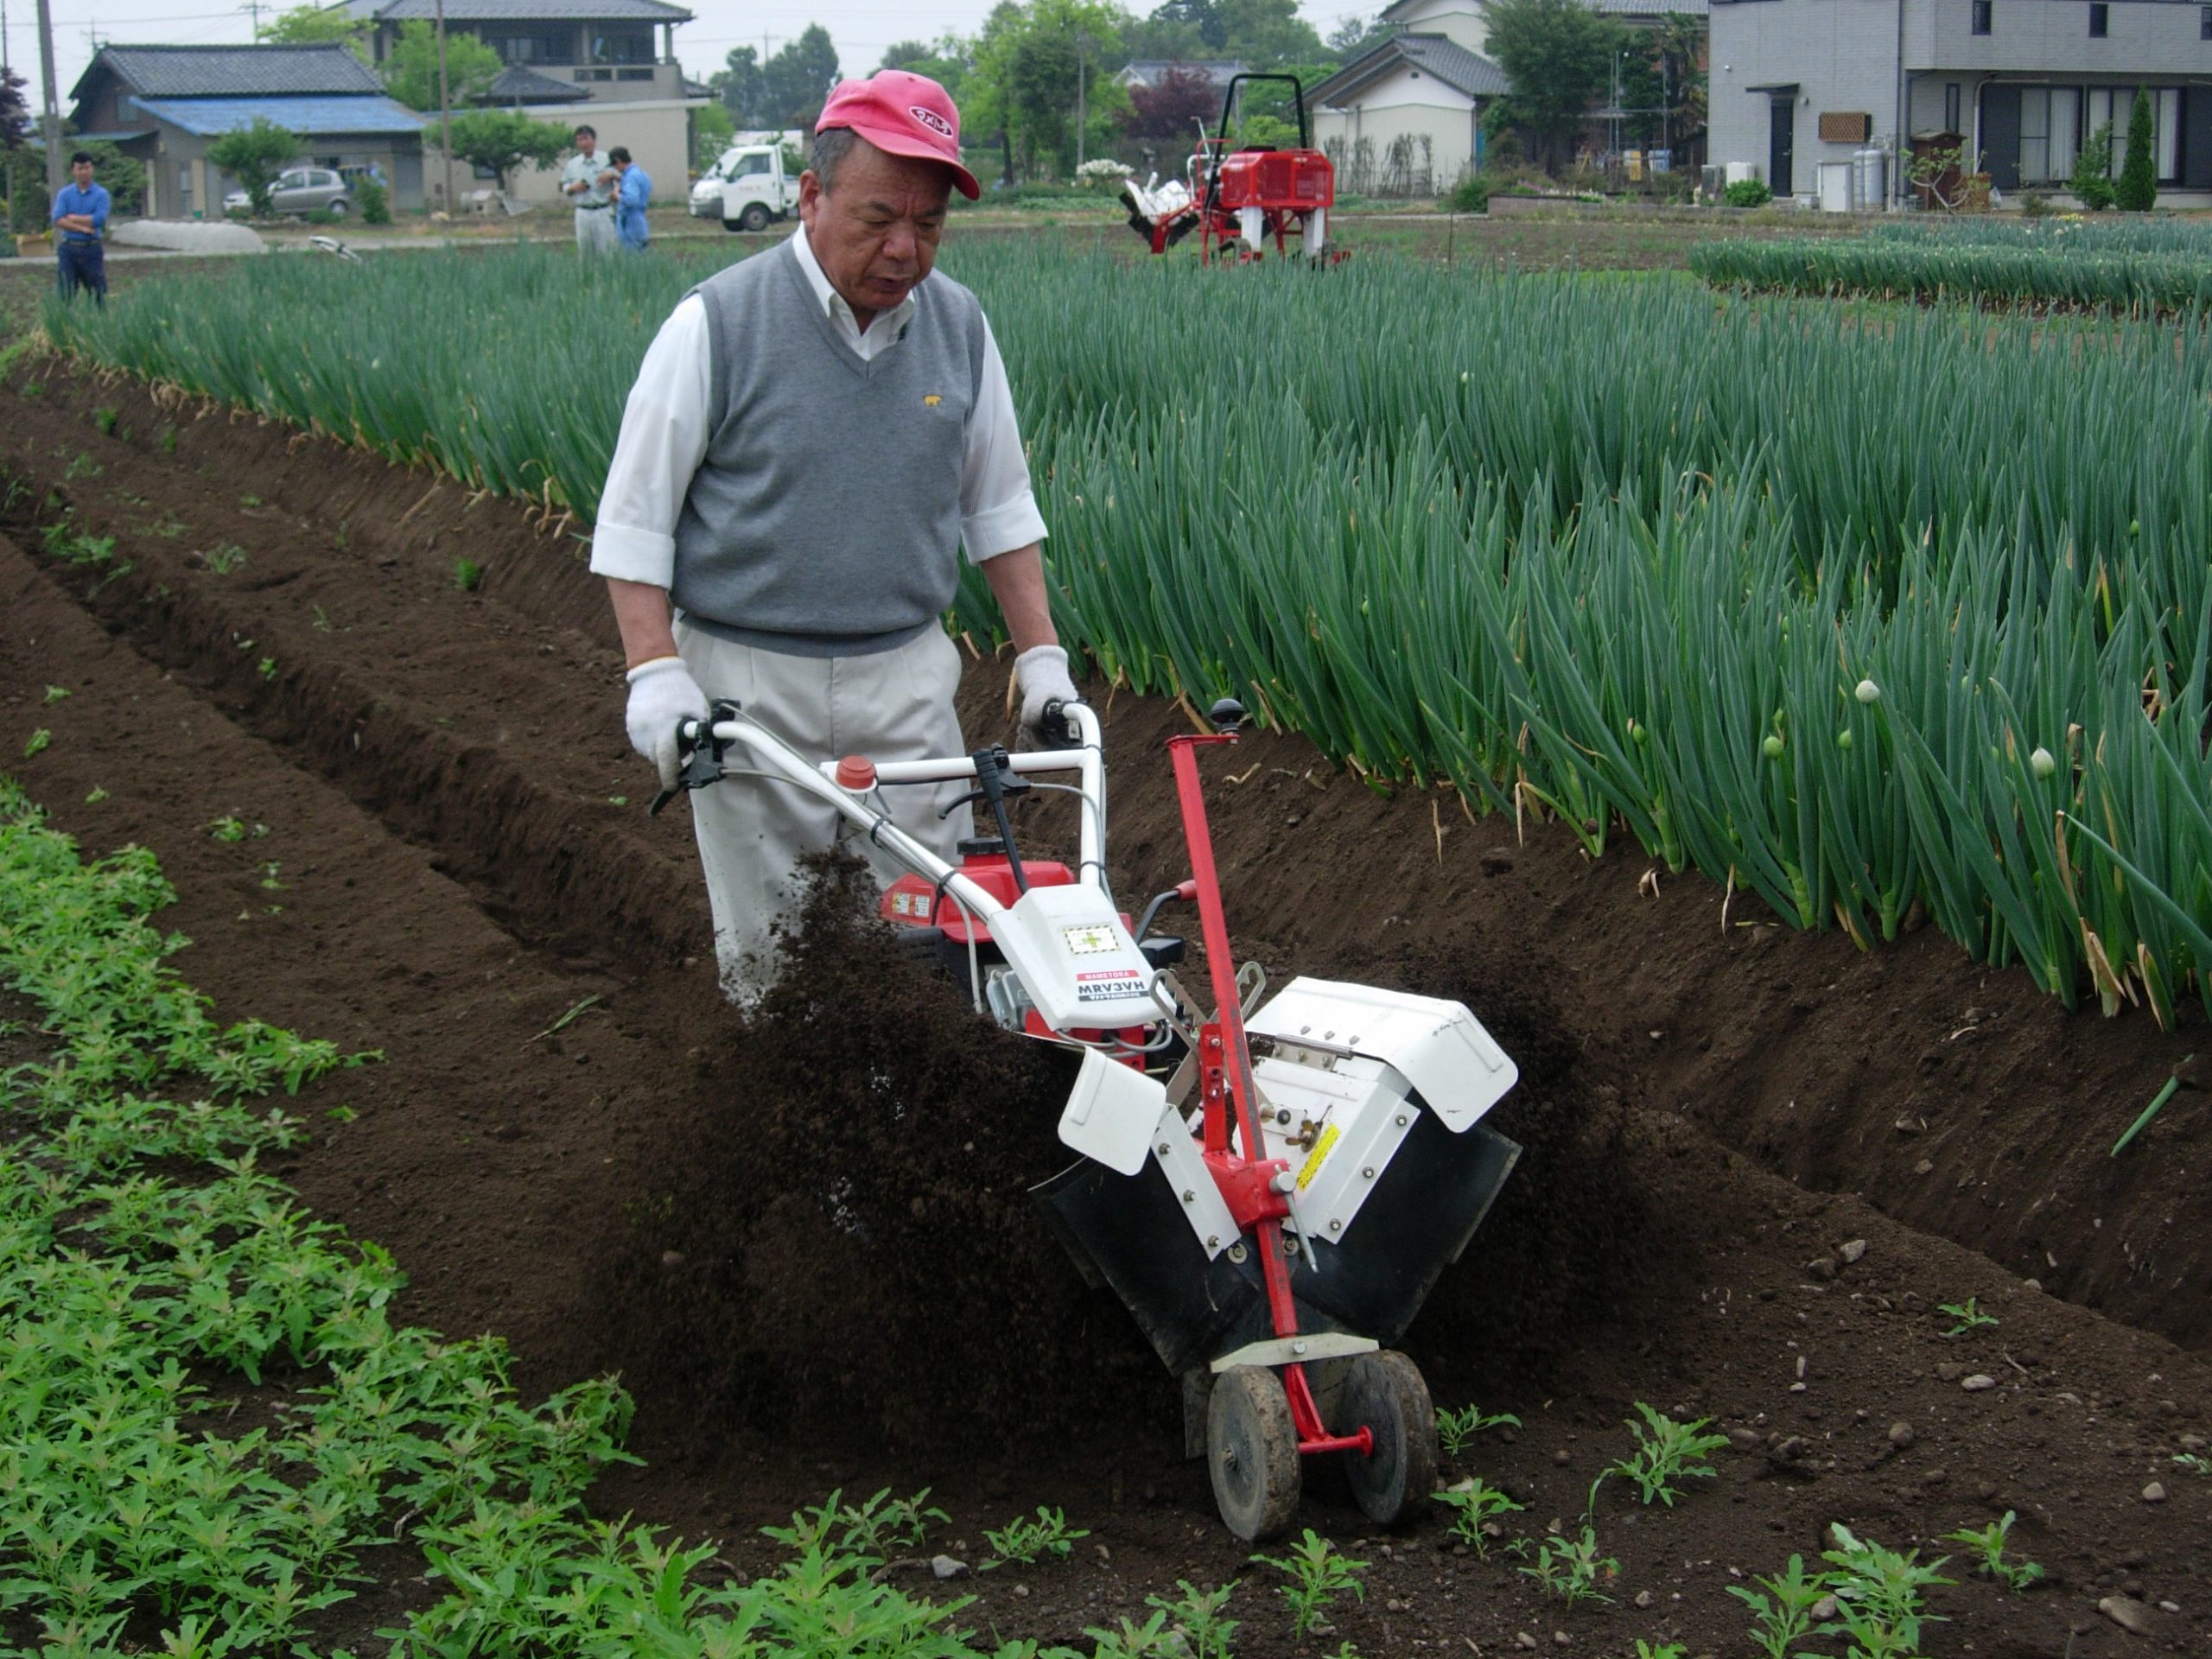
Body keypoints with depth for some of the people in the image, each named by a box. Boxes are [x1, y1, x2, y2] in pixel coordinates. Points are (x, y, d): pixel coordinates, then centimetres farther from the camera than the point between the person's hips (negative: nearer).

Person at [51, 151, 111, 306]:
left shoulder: (101, 194, 1)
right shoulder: (64, 194, 5)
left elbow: (99, 219, -13)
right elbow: (58, 221, -8)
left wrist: (73, 218, -6)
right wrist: (82, 228, -15)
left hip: (92, 248, -1)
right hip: (69, 248, 1)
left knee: (98, 293, 3)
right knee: (66, 295, 1)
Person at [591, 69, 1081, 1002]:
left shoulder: (959, 328, 4)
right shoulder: (717, 325, -9)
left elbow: (999, 510, 15)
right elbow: (634, 522, -5)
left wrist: (1041, 656, 8)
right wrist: (656, 673, -15)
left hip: (907, 680, 3)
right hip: (749, 684, -3)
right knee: (767, 953, 4)